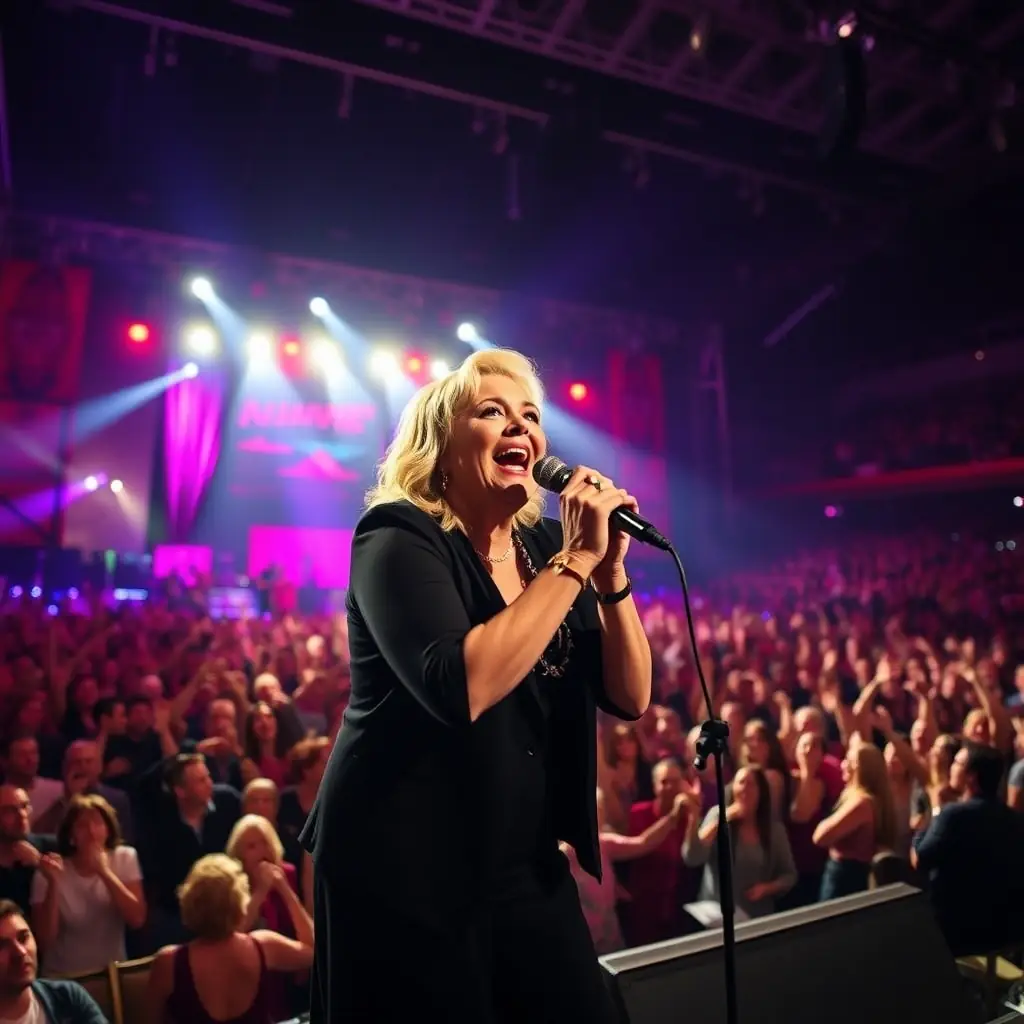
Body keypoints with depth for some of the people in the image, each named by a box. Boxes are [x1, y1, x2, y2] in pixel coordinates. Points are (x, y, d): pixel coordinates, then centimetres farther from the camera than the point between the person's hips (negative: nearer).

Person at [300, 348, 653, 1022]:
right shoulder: (399, 541, -15)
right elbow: (461, 687, -32)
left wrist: (609, 569, -14)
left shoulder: (545, 546, 2)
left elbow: (631, 698, -1)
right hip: (405, 872, -5)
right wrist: (575, 561, -26)